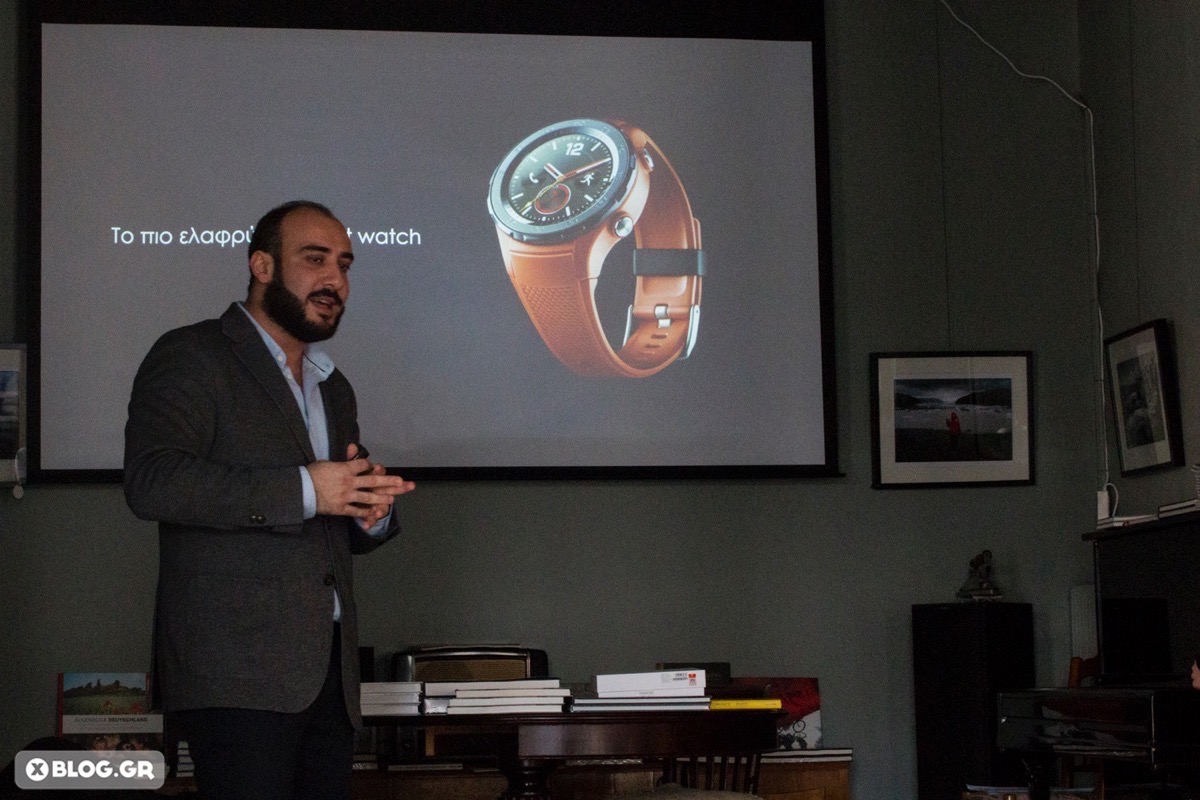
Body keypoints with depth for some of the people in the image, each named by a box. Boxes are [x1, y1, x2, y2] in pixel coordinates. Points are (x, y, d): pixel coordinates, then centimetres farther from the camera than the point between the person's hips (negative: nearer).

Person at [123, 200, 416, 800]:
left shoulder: (333, 389, 24)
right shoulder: (192, 358, -1)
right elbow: (151, 480, -17)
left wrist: (373, 513, 5)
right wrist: (303, 490, -20)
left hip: (328, 675, 7)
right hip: (237, 674, -7)